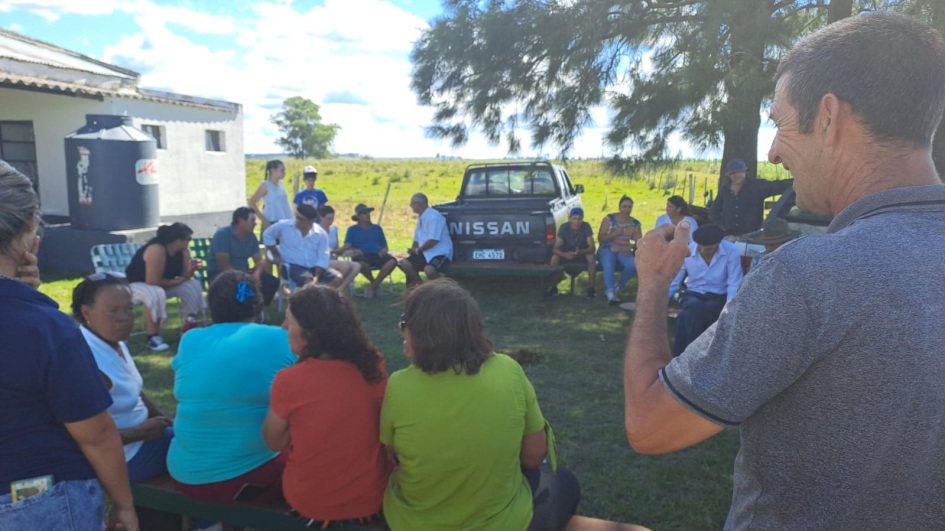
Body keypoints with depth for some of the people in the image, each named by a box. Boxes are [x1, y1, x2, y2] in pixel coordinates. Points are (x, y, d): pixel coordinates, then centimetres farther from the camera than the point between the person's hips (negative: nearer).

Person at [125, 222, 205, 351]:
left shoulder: (183, 250, -7)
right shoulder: (156, 250, -31)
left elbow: (185, 275, -4)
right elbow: (153, 282, -34)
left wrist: (191, 270, -27)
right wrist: (178, 281, -21)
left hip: (162, 283, 8)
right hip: (136, 284, -8)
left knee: (194, 285, -9)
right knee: (156, 294, -40)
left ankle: (190, 328, -5)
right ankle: (152, 337, -28)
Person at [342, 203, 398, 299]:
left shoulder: (377, 228, 25)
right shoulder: (352, 229, 17)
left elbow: (384, 245, 23)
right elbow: (346, 247, 4)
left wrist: (384, 250, -3)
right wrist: (353, 251, -19)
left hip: (377, 255, 3)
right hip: (362, 256, -3)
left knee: (392, 261, -32)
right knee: (362, 264, -42)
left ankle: (372, 287, -18)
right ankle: (375, 284, -10)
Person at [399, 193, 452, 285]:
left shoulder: (434, 216, -16)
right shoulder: (420, 217, 13)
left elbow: (433, 240, -23)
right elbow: (417, 239, 18)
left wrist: (417, 250, -12)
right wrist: (413, 251, 1)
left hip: (440, 253, -9)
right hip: (426, 253, 9)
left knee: (429, 269, -36)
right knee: (404, 263, -6)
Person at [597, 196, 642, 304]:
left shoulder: (635, 223, 9)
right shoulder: (609, 219, 3)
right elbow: (600, 238, -2)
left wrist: (629, 246, -19)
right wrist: (615, 233, -16)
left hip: (624, 251, 2)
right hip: (607, 249, -2)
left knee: (633, 265, -30)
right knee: (608, 265, -36)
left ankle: (617, 288, -12)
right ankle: (610, 293, -45)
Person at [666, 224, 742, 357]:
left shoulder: (731, 251, -12)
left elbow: (734, 284, -12)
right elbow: (673, 282, -4)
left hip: (718, 298, -2)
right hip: (693, 295, 2)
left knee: (684, 317, -32)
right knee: (694, 306, -37)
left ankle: (680, 355, -16)